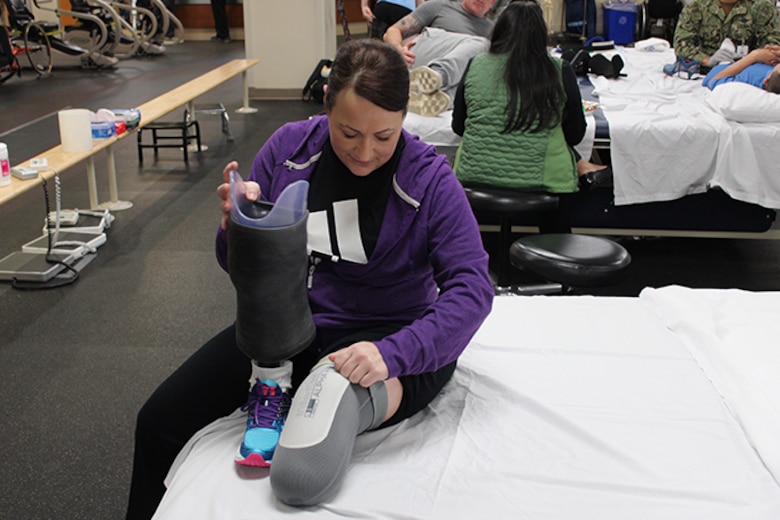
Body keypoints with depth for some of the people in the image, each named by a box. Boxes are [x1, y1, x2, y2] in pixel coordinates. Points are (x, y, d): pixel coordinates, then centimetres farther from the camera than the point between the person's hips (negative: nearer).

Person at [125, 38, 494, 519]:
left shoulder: (429, 178, -12)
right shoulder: (289, 147, -3)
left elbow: (472, 288, -20)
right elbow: (243, 269, 4)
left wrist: (392, 354, -35)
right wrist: (236, 230, -21)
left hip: (386, 336, -4)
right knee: (159, 423, -5)